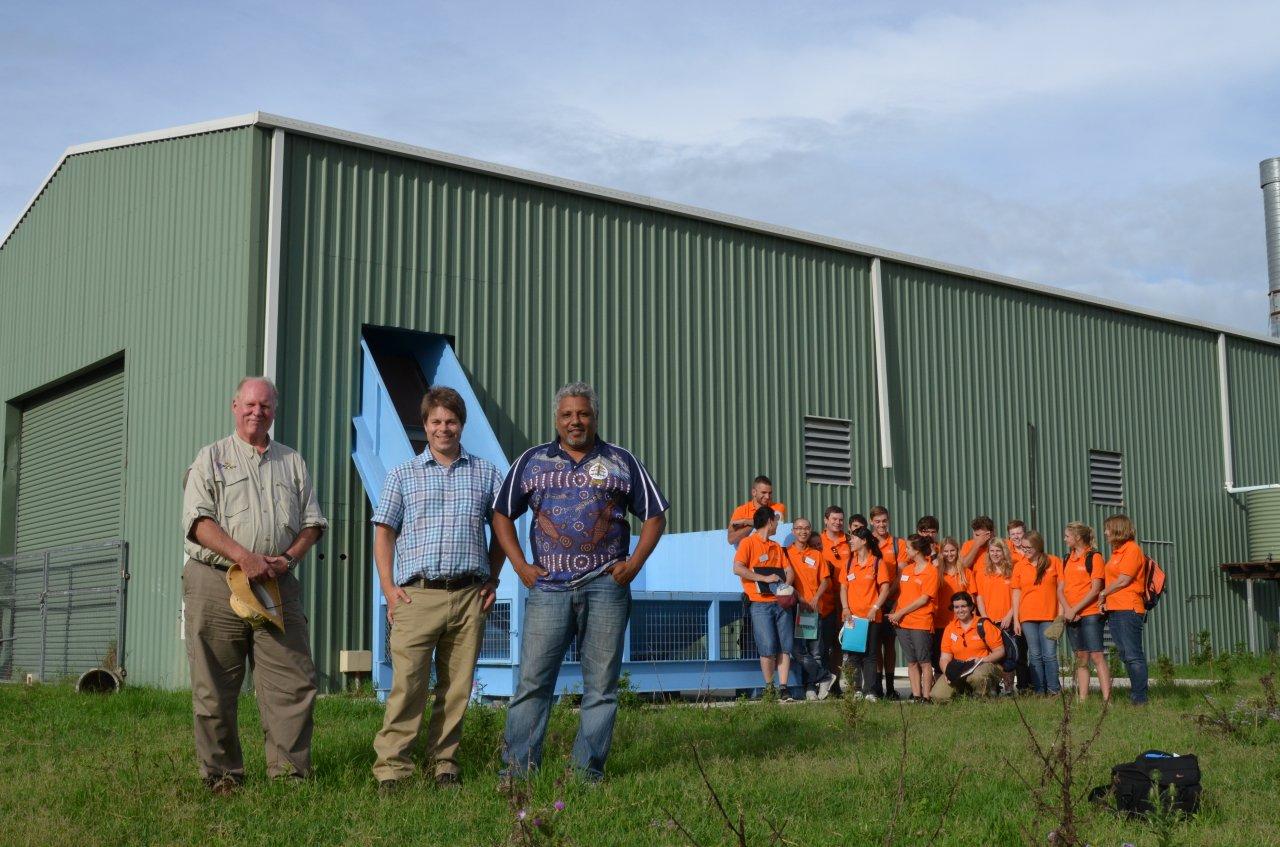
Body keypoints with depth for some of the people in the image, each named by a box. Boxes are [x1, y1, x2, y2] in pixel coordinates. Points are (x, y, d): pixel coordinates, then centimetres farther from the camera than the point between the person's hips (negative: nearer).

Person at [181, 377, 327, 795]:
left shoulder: (293, 462, 19)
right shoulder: (212, 458, 8)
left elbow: (312, 521, 17)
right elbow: (198, 520, -4)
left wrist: (289, 557, -3)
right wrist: (243, 557, -15)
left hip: (278, 586, 3)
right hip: (216, 584, -2)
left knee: (294, 683, -4)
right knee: (215, 689, 0)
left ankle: (290, 770, 1)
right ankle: (221, 774, 10)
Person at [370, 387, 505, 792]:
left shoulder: (486, 473, 13)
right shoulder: (403, 475, 11)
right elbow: (384, 532, 9)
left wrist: (492, 579, 9)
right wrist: (389, 589, -1)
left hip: (469, 596, 2)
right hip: (417, 595, -1)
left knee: (457, 686, 5)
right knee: (407, 683, -8)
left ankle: (444, 762, 15)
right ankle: (391, 767, -3)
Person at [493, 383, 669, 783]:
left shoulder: (621, 462, 10)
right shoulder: (532, 461, 11)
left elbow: (655, 515, 12)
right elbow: (502, 514, 14)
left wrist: (634, 563, -1)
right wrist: (520, 565, 2)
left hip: (606, 586, 0)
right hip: (547, 586, 0)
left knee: (601, 685, 2)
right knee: (532, 679, -3)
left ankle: (589, 770, 9)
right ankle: (517, 767, 2)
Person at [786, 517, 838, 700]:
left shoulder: (816, 554, 13)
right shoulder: (787, 553, 5)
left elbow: (825, 580, 10)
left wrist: (815, 599, -6)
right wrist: (799, 598, -13)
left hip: (815, 608, 2)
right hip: (795, 608, -2)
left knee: (817, 652, -1)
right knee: (800, 651, -9)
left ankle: (811, 686, 7)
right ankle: (826, 677, 3)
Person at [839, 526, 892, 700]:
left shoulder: (878, 562, -1)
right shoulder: (850, 562, 11)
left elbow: (885, 588, -4)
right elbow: (843, 587, 10)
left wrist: (875, 608, -14)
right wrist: (845, 608, -3)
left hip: (872, 616, -4)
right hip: (852, 616, 4)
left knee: (870, 655, -2)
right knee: (853, 655, 2)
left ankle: (870, 691, -1)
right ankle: (857, 690, 7)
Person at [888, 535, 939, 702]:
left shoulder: (931, 571, -6)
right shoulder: (906, 568, 14)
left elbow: (924, 599, -11)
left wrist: (901, 612, -11)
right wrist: (894, 611, 0)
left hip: (921, 623, -6)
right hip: (903, 622, 6)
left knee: (924, 661, -2)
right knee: (911, 662, 7)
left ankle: (926, 697, 1)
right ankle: (916, 696, 11)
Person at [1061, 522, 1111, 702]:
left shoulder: (1094, 557, -4)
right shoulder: (1067, 560, 15)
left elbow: (1095, 589, -10)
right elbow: (1061, 589, 12)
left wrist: (1075, 609, -12)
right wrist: (1067, 609, -5)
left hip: (1090, 614, -6)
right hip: (1071, 616, 6)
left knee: (1097, 656, -11)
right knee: (1081, 659, 7)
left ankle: (1107, 700, -14)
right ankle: (1082, 700, 9)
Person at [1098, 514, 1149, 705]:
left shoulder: (1132, 549, -8)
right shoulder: (1116, 552, 20)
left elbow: (1123, 580, -14)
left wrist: (1103, 593, -2)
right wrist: (1104, 601, 5)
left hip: (1128, 609, -9)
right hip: (1114, 610, 9)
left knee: (1133, 655, -9)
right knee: (1126, 656, 10)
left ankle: (1140, 699, -9)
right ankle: (1135, 695, 15)